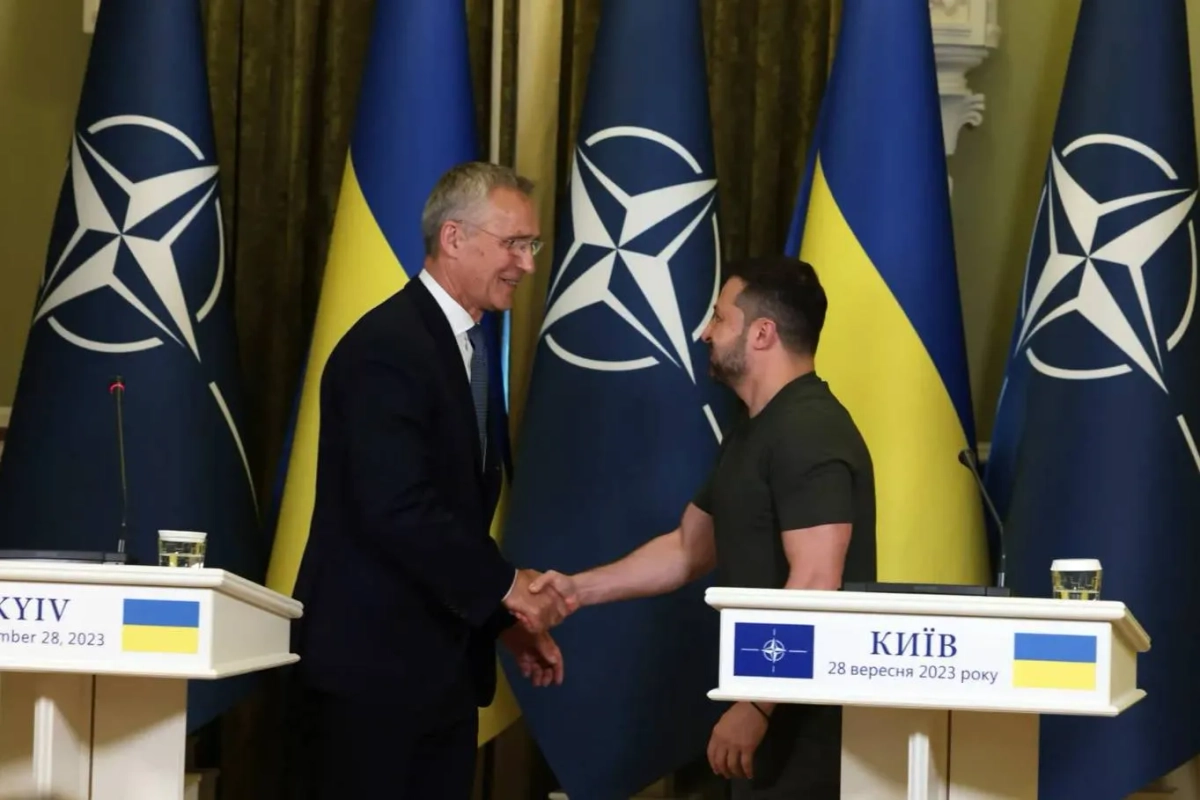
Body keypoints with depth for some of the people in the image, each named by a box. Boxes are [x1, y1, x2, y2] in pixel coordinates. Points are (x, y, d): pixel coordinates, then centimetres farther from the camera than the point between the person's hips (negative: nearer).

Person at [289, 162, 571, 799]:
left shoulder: (467, 349, 16)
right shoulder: (388, 347, -15)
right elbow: (397, 511, -23)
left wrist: (508, 622, 10)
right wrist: (505, 589, -15)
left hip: (439, 666, 9)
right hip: (370, 662, -9)